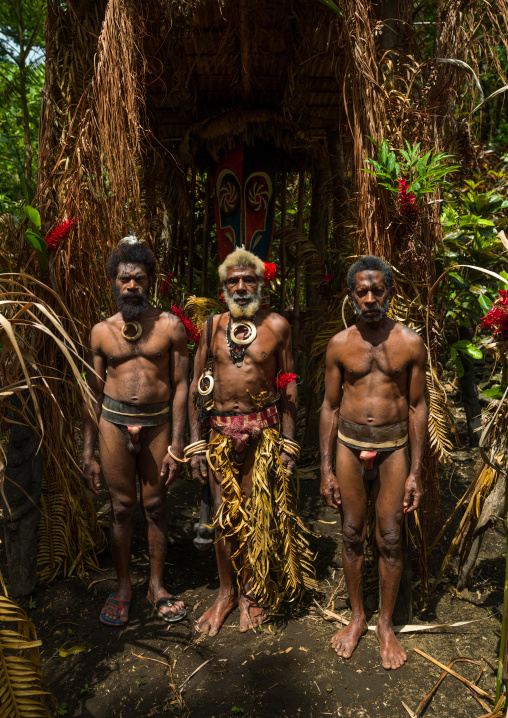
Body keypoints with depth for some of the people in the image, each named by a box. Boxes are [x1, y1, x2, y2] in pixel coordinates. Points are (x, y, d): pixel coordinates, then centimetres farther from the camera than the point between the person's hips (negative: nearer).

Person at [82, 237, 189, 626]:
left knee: (155, 506, 10)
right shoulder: (102, 331, 4)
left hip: (157, 423, -1)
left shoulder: (170, 326, -1)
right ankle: (123, 586, 29)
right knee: (122, 507, 9)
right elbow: (94, 393, 7)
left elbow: (181, 385, -2)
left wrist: (177, 444, -7)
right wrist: (89, 453, 5)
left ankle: (157, 584, 29)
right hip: (113, 423, 1)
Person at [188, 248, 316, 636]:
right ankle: (226, 592, 29)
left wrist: (288, 441, -3)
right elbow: (197, 385, 6)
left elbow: (289, 386, 2)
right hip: (219, 430, 2)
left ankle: (251, 591, 30)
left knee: (257, 513, 8)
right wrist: (195, 441, 1)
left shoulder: (277, 326, 0)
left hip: (262, 430, -1)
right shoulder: (213, 326, 4)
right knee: (224, 513, 9)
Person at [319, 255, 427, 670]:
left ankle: (386, 624, 29)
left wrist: (416, 471, -2)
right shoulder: (340, 345, -1)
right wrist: (326, 469, 0)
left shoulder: (410, 343, -3)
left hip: (392, 448, -1)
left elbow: (418, 407, 0)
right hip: (349, 446, 1)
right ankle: (357, 618, 33)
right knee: (352, 536, 12)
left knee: (390, 540, 7)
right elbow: (330, 407, 3)